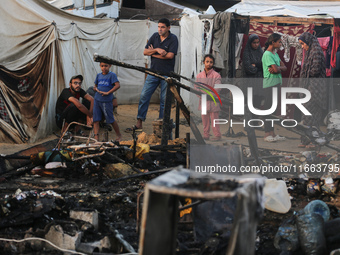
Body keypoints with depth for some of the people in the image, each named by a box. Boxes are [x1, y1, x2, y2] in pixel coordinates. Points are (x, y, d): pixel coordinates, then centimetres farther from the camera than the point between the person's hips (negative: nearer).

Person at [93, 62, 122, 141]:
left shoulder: (112, 75, -4)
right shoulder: (99, 75, 13)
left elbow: (117, 85, -16)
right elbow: (95, 86, 23)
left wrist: (108, 92, -21)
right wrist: (96, 89, -2)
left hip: (106, 101, -5)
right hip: (97, 100, 5)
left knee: (111, 119, 2)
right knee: (96, 119, -1)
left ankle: (119, 135, 20)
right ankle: (96, 137, 0)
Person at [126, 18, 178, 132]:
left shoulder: (173, 39, -6)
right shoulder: (155, 36, 7)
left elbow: (170, 55, -17)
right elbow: (145, 51, 4)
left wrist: (153, 53, -7)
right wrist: (157, 50, -14)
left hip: (167, 74, -4)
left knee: (164, 100, 1)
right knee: (144, 96, -1)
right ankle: (139, 123, 4)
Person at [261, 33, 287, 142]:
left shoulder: (275, 54, 17)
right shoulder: (267, 54, -12)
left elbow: (284, 67, 10)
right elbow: (276, 69, -20)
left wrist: (277, 68, -8)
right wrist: (279, 68, 0)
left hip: (276, 83, 9)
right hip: (269, 85, -9)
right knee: (269, 108, -7)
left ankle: (272, 133, 13)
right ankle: (267, 134, -5)